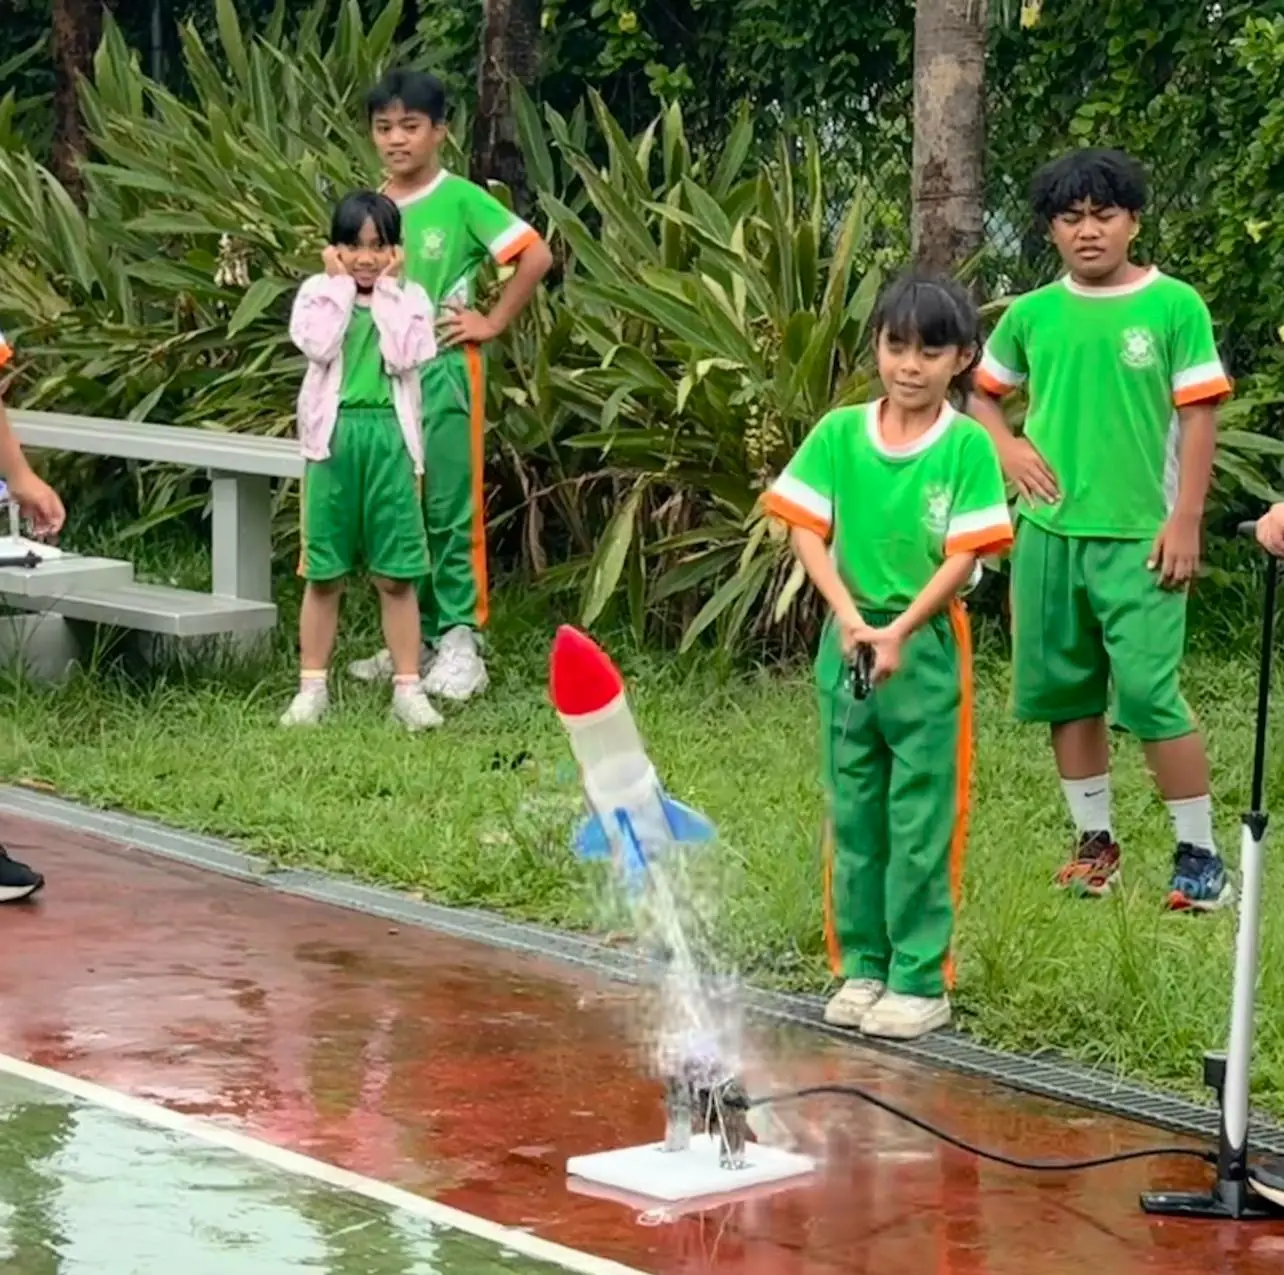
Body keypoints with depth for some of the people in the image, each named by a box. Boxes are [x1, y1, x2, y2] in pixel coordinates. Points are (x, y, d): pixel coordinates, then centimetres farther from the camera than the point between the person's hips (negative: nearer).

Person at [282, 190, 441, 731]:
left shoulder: (410, 298, 5)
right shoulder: (318, 292, 4)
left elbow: (405, 357, -12)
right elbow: (318, 346, -14)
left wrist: (385, 291, -6)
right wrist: (340, 284, -6)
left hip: (388, 438, 0)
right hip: (334, 437, 0)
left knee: (395, 576, 2)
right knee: (323, 574, 5)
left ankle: (408, 688, 7)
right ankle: (312, 687, 12)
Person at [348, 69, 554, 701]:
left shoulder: (461, 200, -8)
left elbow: (536, 256, -11)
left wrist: (493, 322, -9)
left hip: (443, 372, -5)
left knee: (449, 509, -3)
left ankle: (460, 640, 1)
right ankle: (418, 636, 18)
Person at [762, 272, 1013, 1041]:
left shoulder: (968, 445, -8)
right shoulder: (839, 434, 0)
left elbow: (966, 557, -11)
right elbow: (807, 531, -1)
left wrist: (899, 633, -19)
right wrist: (849, 619, -14)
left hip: (927, 648, -3)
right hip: (847, 642, 3)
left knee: (921, 823, 1)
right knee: (854, 815, 11)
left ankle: (920, 983, 7)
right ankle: (861, 967, 21)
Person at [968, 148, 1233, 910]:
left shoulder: (1174, 306, -5)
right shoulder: (1032, 315, 6)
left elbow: (1199, 415, -5)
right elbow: (982, 392, 21)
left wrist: (1186, 519, -11)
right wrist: (1009, 447, 1)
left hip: (1138, 536, -5)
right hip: (1048, 533, 5)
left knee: (1151, 694, -9)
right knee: (1064, 692, 10)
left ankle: (1201, 856, 1)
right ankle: (1096, 842, 23)